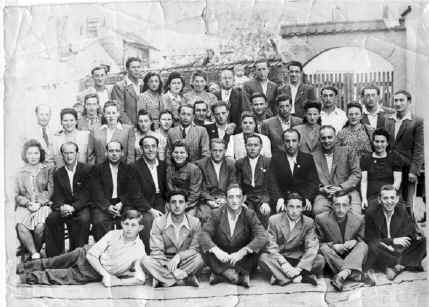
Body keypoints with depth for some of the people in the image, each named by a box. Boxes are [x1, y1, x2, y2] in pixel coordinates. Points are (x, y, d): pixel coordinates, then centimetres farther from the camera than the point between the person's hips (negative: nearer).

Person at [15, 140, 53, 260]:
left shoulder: (48, 170, 13)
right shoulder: (20, 173, 18)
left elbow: (50, 191, 5)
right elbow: (17, 195, 12)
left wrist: (39, 203, -10)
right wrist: (28, 203, -7)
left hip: (43, 205, -2)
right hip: (25, 206, 2)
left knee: (40, 226, -33)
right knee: (20, 226, -31)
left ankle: (36, 252, -13)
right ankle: (35, 255, -29)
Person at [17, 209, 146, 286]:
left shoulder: (139, 250, -22)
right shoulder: (113, 234, -16)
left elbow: (140, 279, -24)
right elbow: (91, 254, -15)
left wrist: (117, 282, -30)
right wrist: (105, 274, -24)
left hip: (94, 275, -2)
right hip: (86, 255, 2)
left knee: (65, 276, -12)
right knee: (50, 263, 6)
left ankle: (28, 277, 4)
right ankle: (20, 268, 27)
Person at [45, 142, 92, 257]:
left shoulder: (87, 170, -2)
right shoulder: (58, 173, 11)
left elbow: (87, 194, -9)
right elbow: (57, 196, 4)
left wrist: (73, 207, -23)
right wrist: (61, 207, -20)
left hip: (82, 206, -3)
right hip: (64, 207, 3)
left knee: (84, 219, -35)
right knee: (51, 218, -25)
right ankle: (54, 255, -16)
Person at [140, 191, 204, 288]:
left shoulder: (195, 222, -5)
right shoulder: (158, 222, -6)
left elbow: (195, 249, -5)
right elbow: (156, 251, -11)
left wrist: (179, 256, -24)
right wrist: (171, 267, -25)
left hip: (185, 262, 0)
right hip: (165, 262, 0)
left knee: (199, 258, -31)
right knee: (145, 260, -29)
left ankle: (164, 279, -22)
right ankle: (186, 279, -29)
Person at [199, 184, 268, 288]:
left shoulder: (249, 214, -6)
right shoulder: (216, 214, -3)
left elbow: (262, 237, -18)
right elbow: (203, 234, -14)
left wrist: (242, 252, -33)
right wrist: (216, 250, -33)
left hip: (243, 260, 0)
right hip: (221, 260, 1)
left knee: (257, 249, -27)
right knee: (205, 249, -26)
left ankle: (220, 275, -26)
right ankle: (241, 275, -28)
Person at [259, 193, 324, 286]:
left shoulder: (308, 223, -3)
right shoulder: (274, 220, -6)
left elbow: (312, 248, -13)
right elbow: (271, 247, -13)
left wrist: (299, 268, -28)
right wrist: (284, 265, -30)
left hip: (298, 259, 1)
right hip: (278, 260, -1)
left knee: (320, 260, -24)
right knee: (263, 258, -32)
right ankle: (302, 278, -33)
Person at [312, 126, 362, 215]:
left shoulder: (348, 153, 12)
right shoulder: (314, 156, 12)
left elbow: (357, 174, 4)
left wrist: (341, 187, -10)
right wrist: (321, 188, -11)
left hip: (347, 192, 0)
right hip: (324, 195, 0)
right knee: (317, 210, -32)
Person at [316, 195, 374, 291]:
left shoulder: (359, 219, -3)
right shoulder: (321, 219, -7)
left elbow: (361, 239, 8)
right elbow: (318, 243, -1)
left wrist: (355, 242, -16)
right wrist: (333, 246, -21)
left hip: (352, 258, 1)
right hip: (333, 262, -1)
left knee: (363, 245, -25)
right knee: (324, 248, -30)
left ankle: (343, 274, -45)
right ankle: (358, 275, -36)